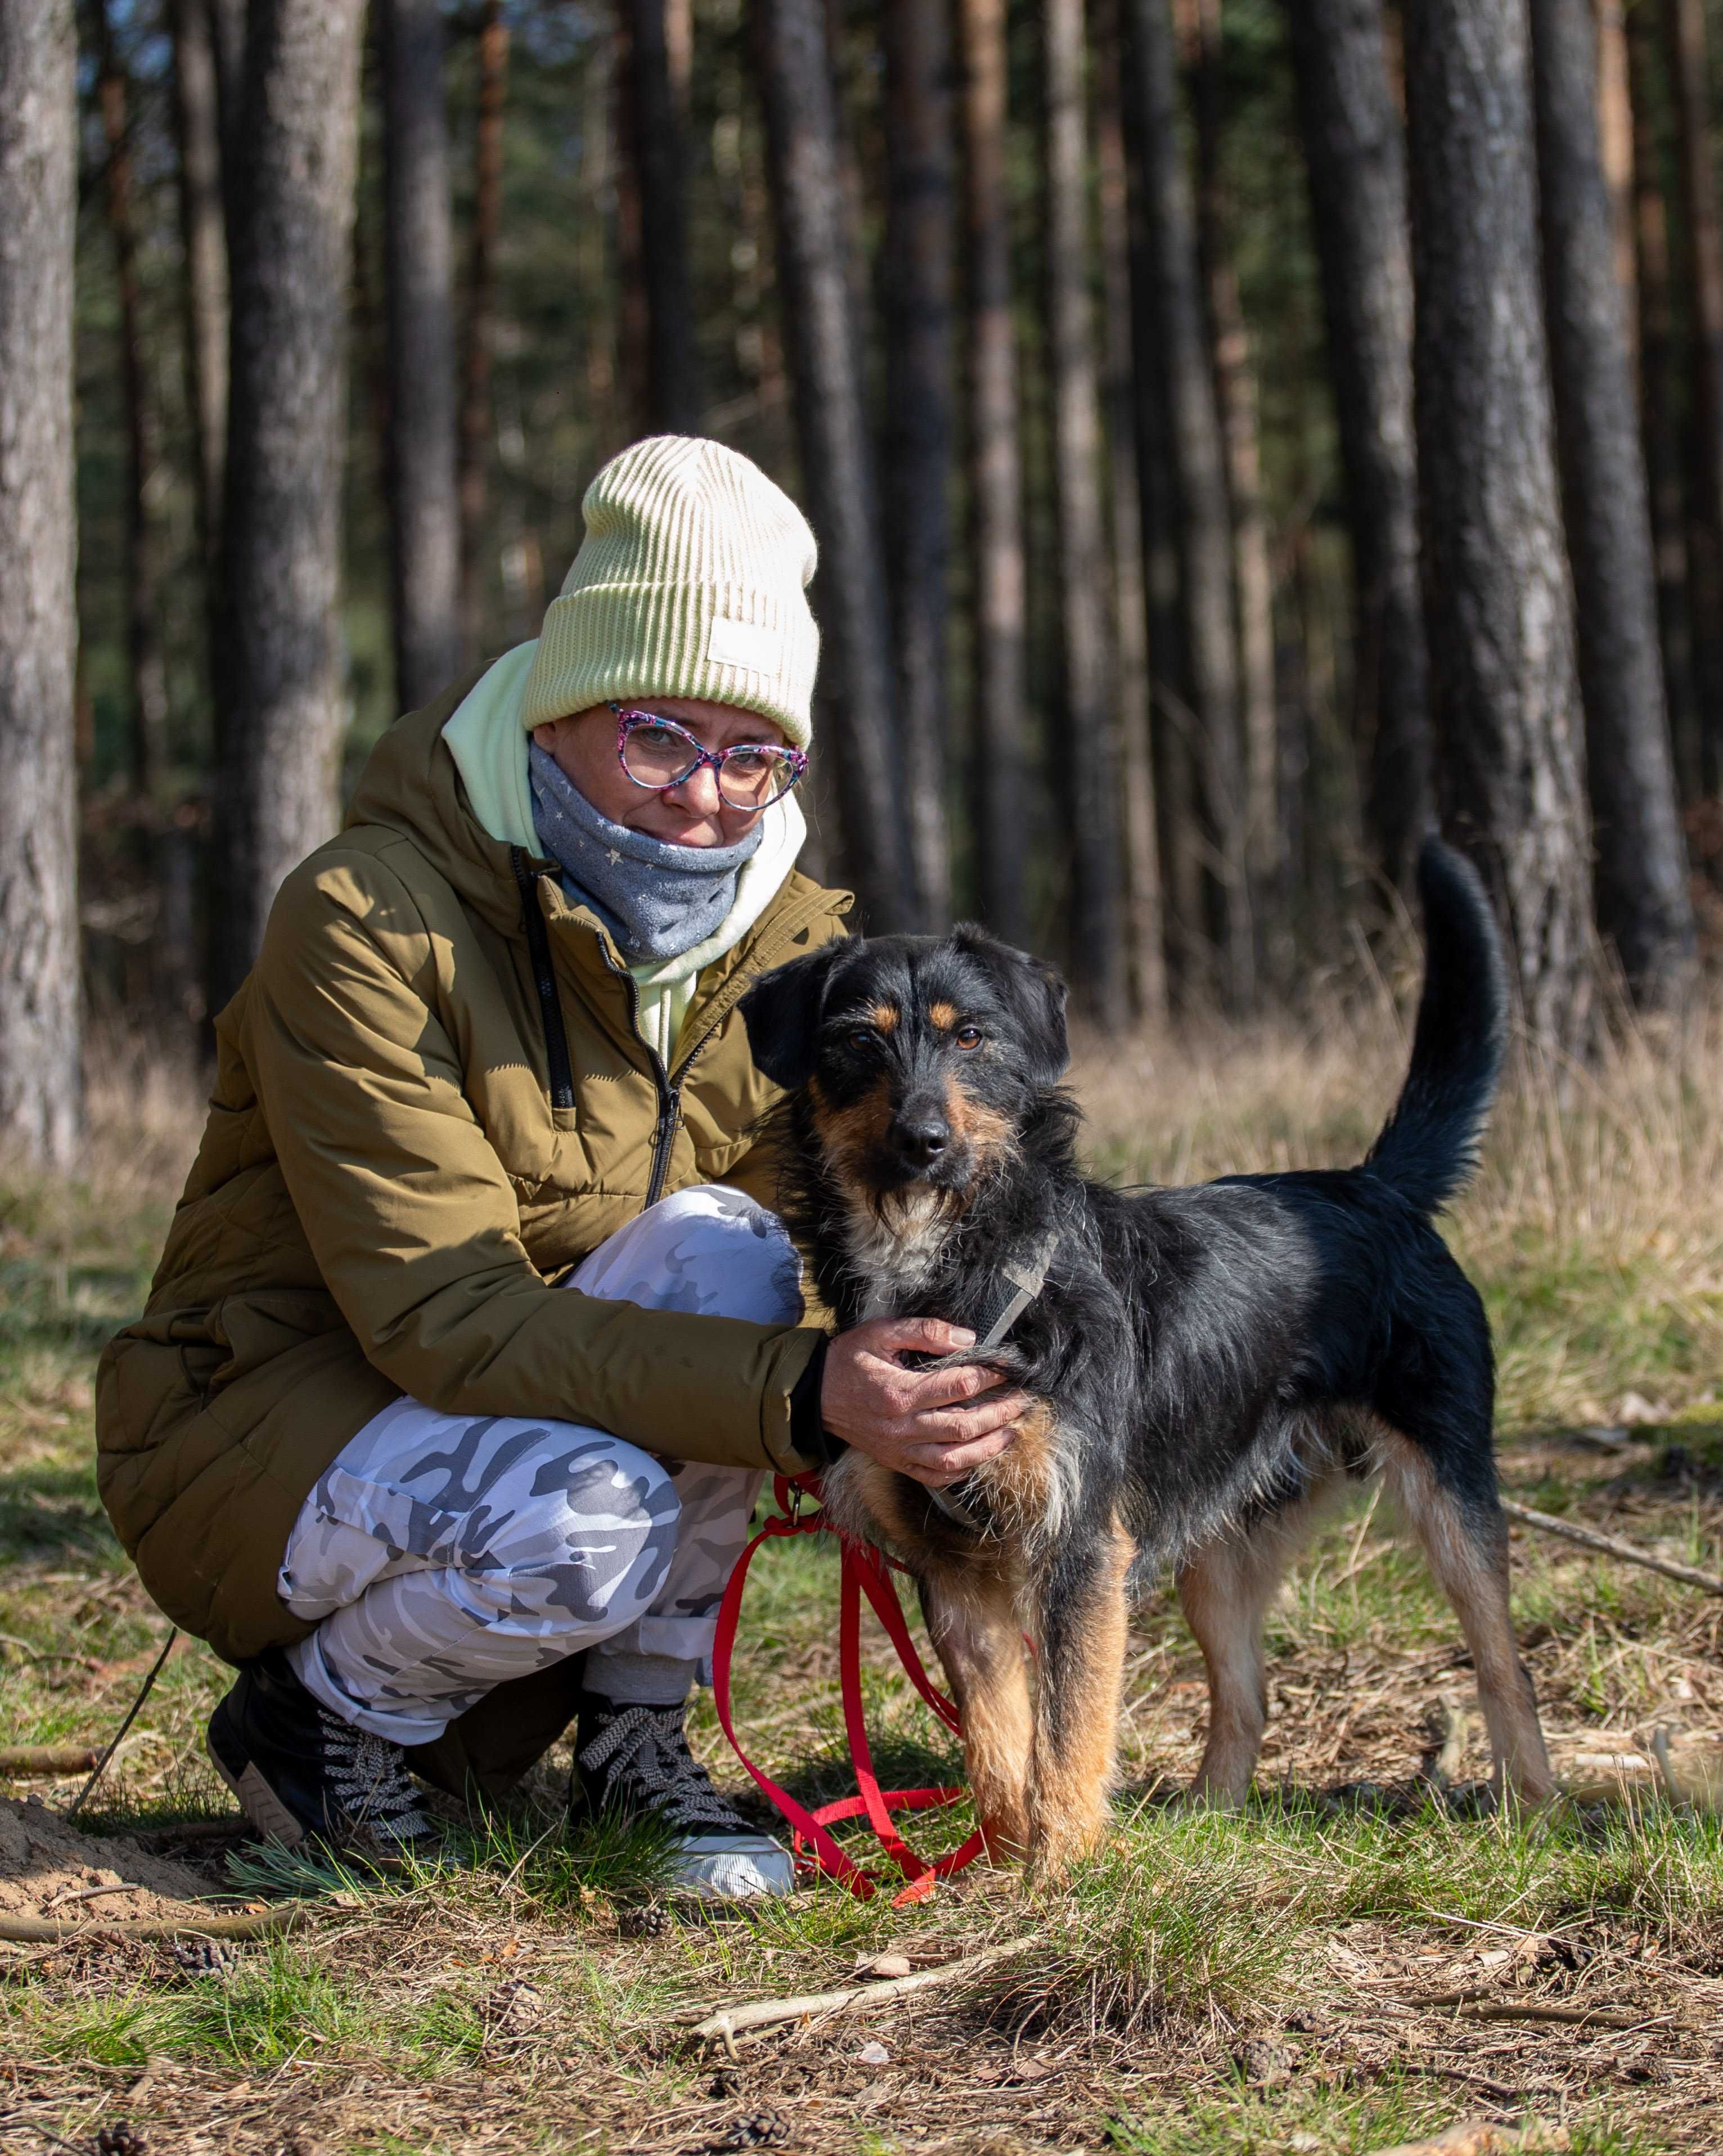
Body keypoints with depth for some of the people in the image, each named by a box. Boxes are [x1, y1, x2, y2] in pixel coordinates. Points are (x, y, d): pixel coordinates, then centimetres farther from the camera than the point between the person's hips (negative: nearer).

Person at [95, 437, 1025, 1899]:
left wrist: (902, 1400, -32)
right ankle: (320, 1711, -3)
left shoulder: (787, 945, -2)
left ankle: (634, 1737, -9)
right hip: (264, 1424, -5)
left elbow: (835, 1267, -7)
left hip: (546, 1397, 6)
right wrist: (797, 1398, -40)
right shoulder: (366, 922, -22)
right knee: (582, 1522, -35)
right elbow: (439, 1311, -30)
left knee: (719, 1247, -24)